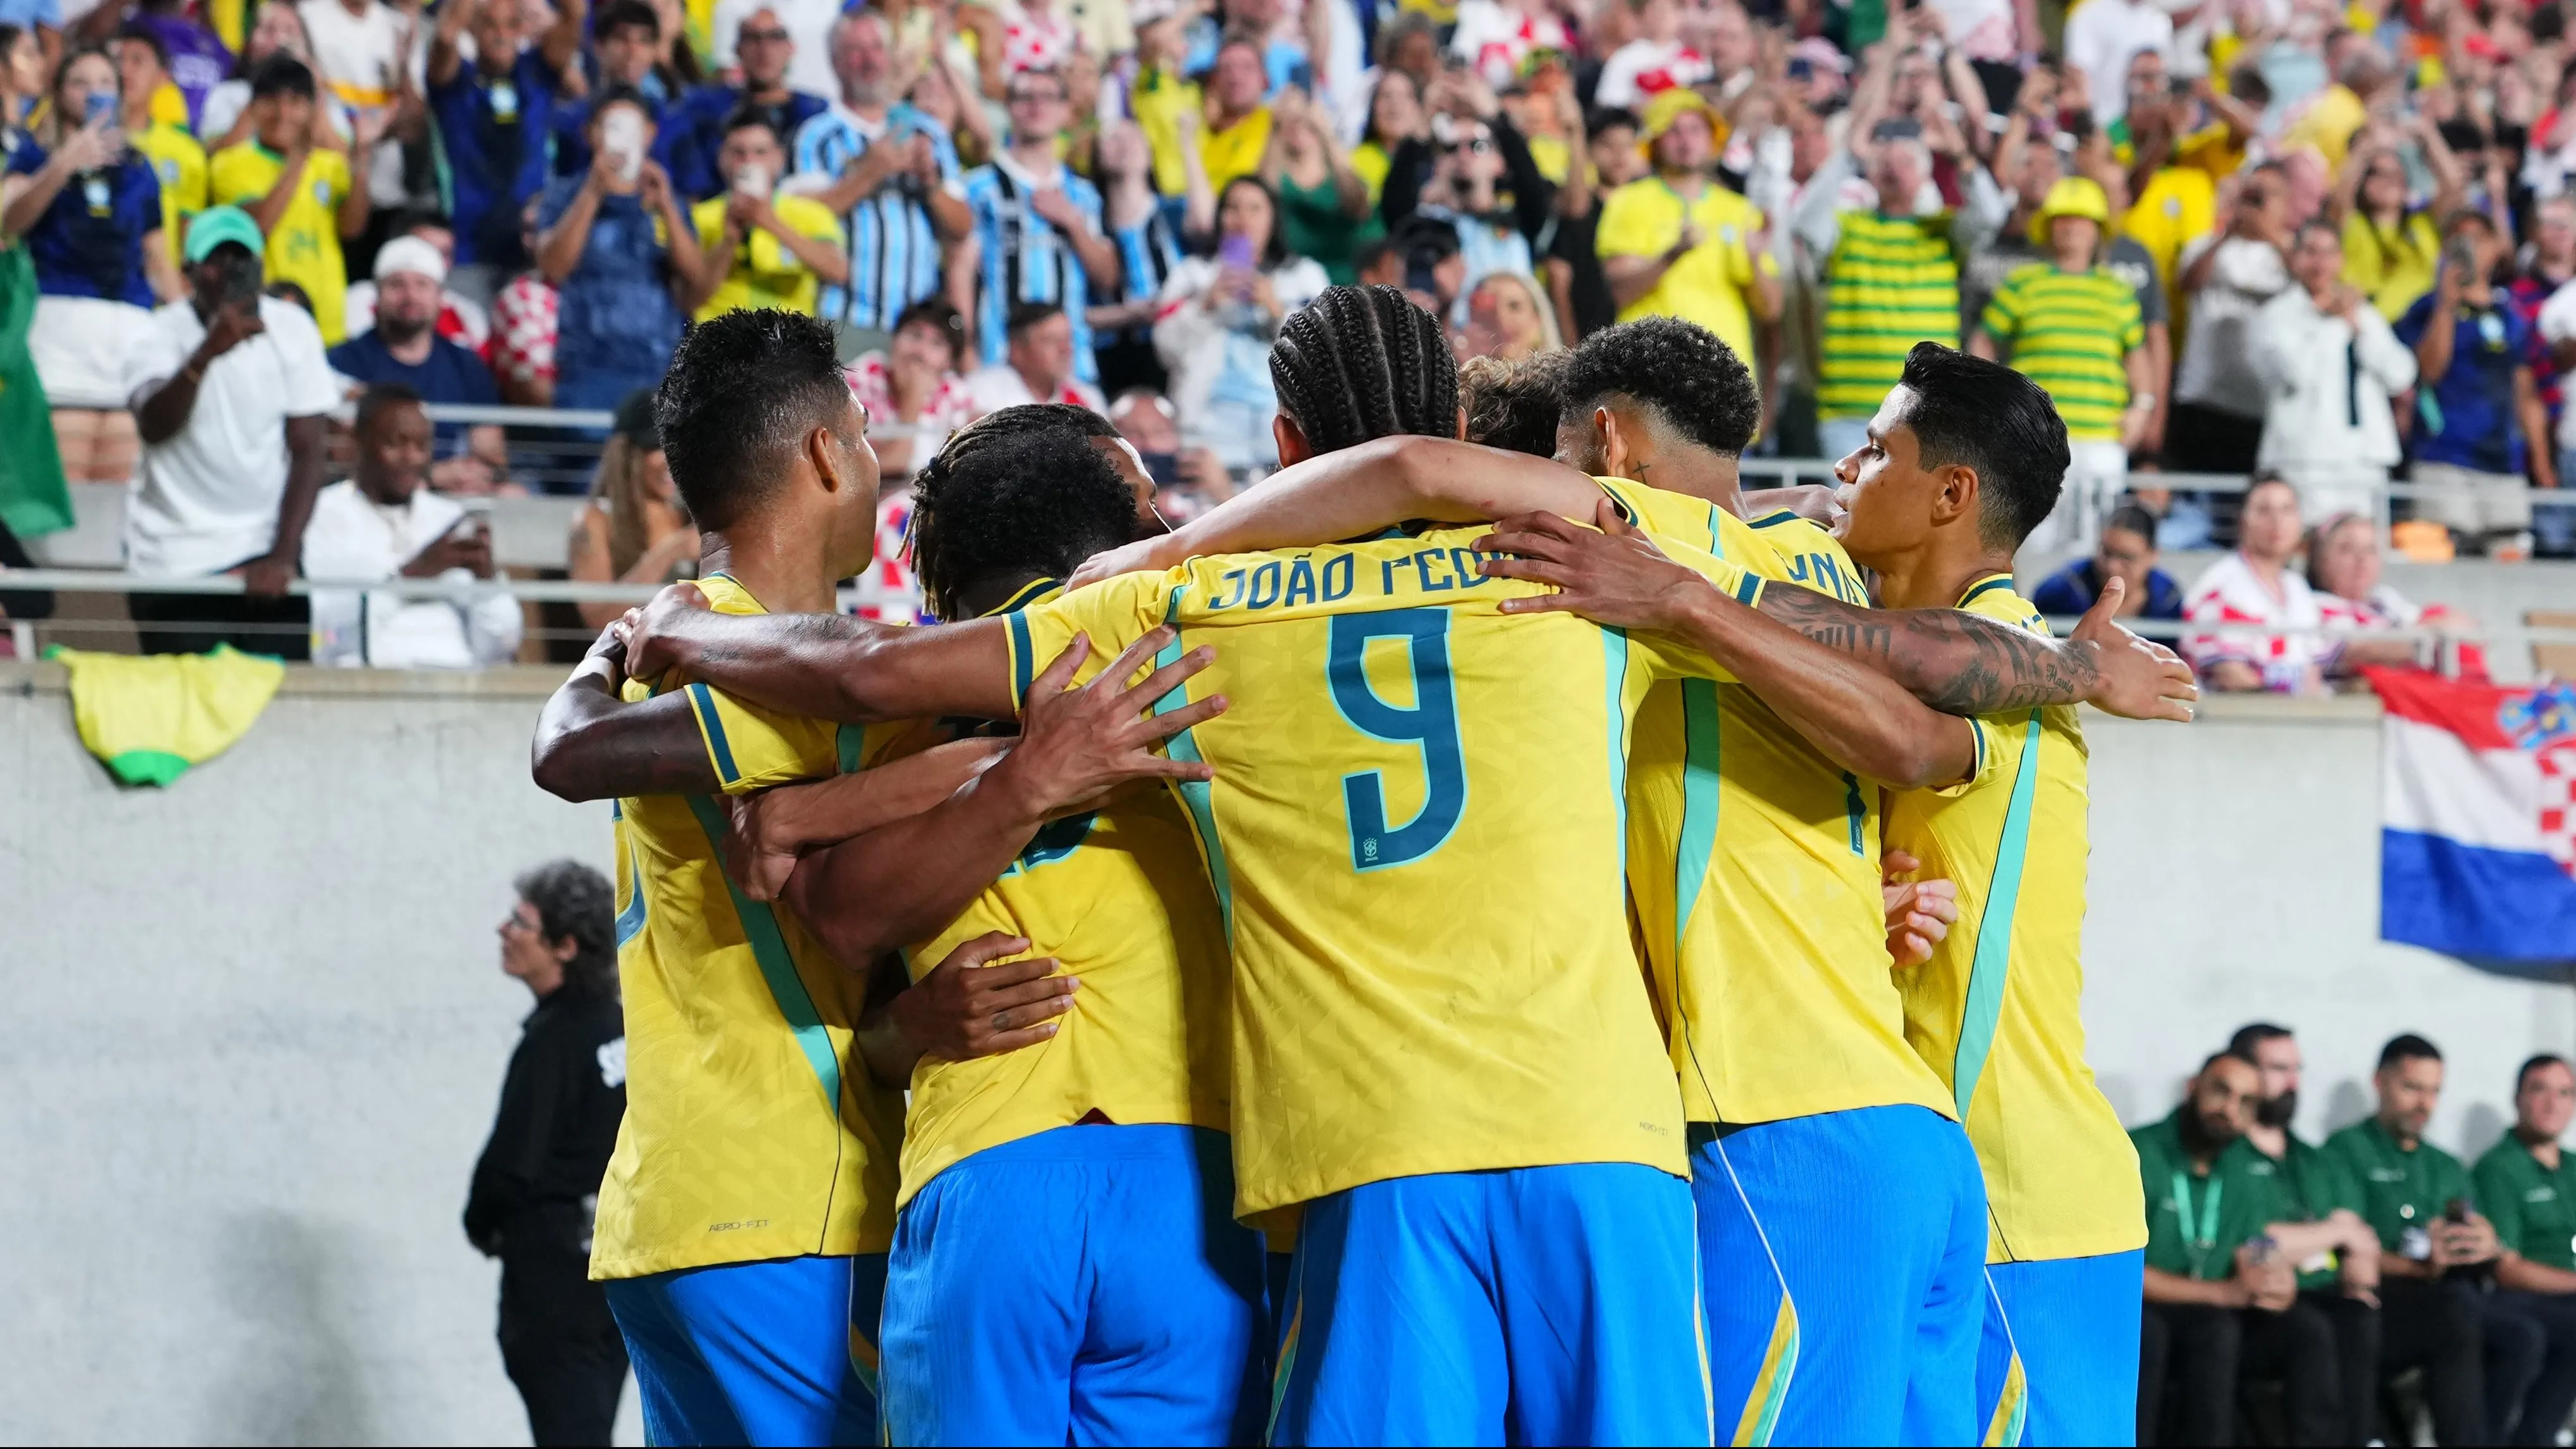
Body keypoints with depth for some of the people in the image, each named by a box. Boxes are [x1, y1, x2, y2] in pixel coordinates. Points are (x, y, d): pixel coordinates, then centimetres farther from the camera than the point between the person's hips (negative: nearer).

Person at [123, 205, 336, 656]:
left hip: (265, 549, 1)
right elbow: (154, 428, -24)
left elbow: (307, 452, -2)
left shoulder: (293, 328, 0)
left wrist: (283, 557, -11)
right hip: (176, 558, -1)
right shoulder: (162, 335, -5)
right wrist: (207, 353, -38)